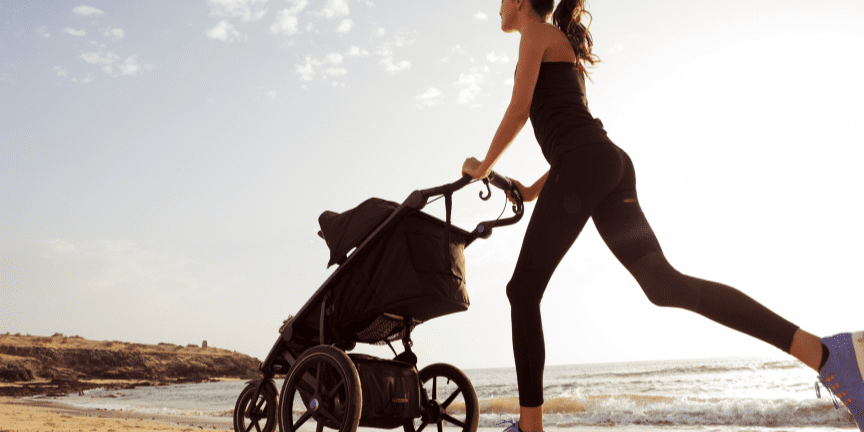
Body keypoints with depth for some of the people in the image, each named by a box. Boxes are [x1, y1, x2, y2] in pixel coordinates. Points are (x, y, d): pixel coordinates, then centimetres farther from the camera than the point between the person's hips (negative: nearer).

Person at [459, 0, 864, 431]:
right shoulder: (563, 52, 35)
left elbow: (517, 110, -1)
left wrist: (483, 166, 12)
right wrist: (532, 191, 30)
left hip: (583, 165, -8)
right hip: (610, 164, 9)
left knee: (524, 289, -2)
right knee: (665, 283, -6)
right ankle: (827, 352, -16)